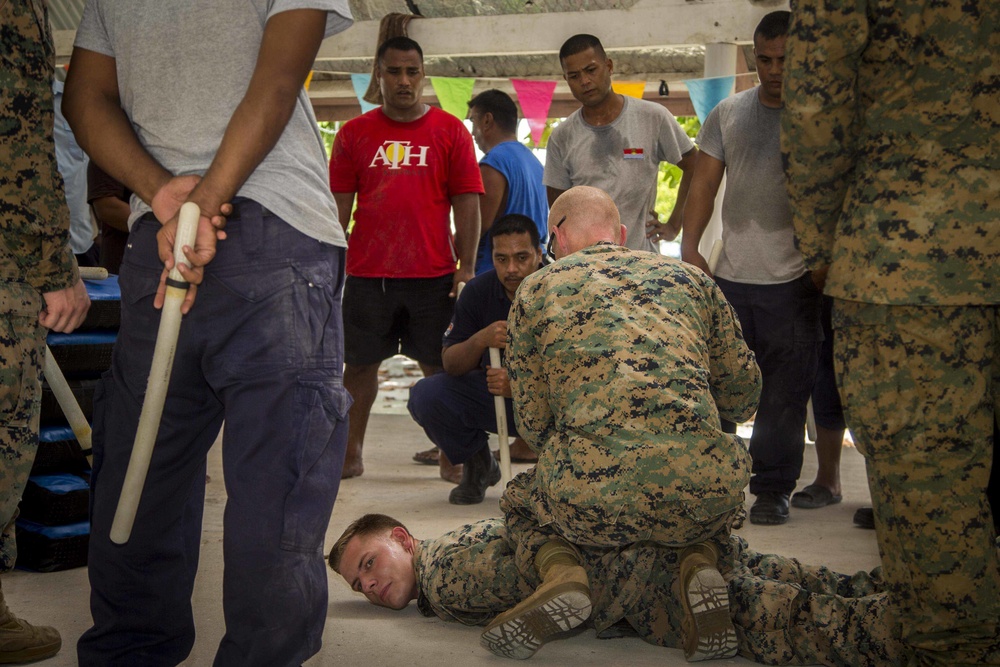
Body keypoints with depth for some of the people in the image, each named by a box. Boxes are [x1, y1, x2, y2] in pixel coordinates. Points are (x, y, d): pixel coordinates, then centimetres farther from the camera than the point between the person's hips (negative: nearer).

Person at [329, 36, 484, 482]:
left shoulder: (450, 131, 4)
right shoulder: (354, 133, 7)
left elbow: (467, 203, 2)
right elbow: (339, 206, 8)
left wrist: (467, 268, -4)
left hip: (433, 275, -1)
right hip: (367, 273, 1)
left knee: (440, 367, 4)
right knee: (360, 364, 8)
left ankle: (451, 457, 13)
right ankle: (350, 454, 19)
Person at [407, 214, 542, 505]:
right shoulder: (478, 291, -9)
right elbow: (450, 364, -8)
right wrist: (480, 340, -30)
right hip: (491, 393, 3)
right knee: (425, 395, -21)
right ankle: (478, 465, 8)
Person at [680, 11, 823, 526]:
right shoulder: (728, 114, 11)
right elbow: (705, 184, 12)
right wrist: (689, 246, 1)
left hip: (794, 279, -3)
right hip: (731, 276, 3)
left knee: (784, 391, 1)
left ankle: (773, 488, 11)